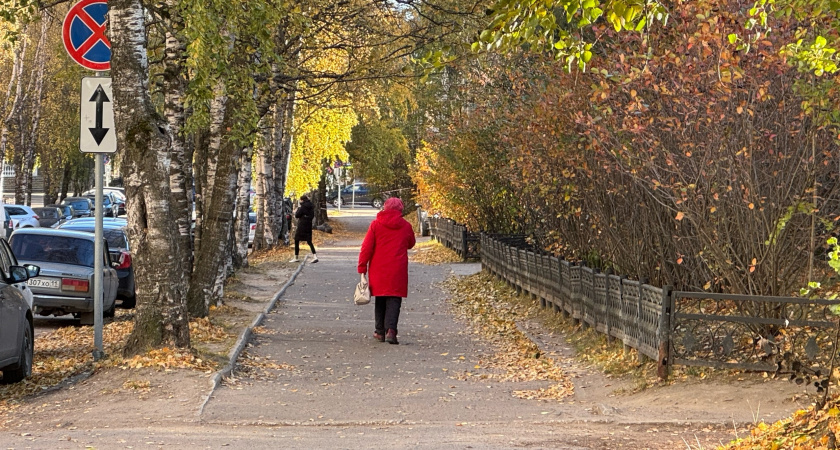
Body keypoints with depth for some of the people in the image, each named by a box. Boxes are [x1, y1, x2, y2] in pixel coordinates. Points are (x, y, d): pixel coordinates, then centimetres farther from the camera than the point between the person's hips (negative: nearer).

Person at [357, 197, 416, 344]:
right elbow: (410, 244, 19)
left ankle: (380, 331, 18)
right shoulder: (405, 226, 2)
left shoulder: (376, 224, -1)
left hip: (378, 270, 1)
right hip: (398, 271, -1)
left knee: (380, 300, 14)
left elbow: (366, 248, -3)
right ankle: (390, 329, -20)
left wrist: (362, 269, 0)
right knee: (394, 299, -2)